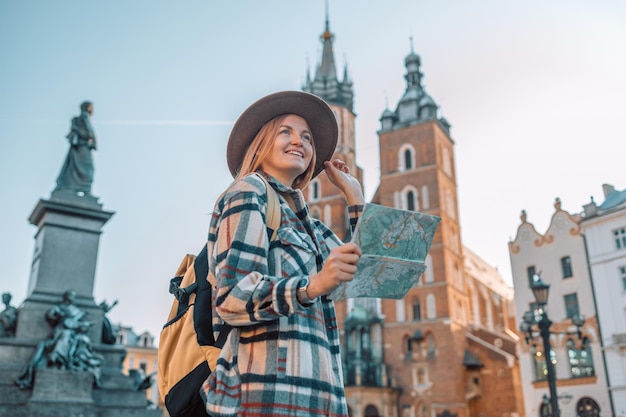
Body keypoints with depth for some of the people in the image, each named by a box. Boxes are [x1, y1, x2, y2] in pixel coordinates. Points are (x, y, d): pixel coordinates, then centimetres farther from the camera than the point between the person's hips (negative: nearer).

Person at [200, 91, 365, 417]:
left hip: (312, 387, 8)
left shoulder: (303, 220, 21)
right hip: (268, 387, -7)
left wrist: (353, 194, 22)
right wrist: (311, 287, -28)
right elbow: (232, 298, -13)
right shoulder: (249, 192, -2)